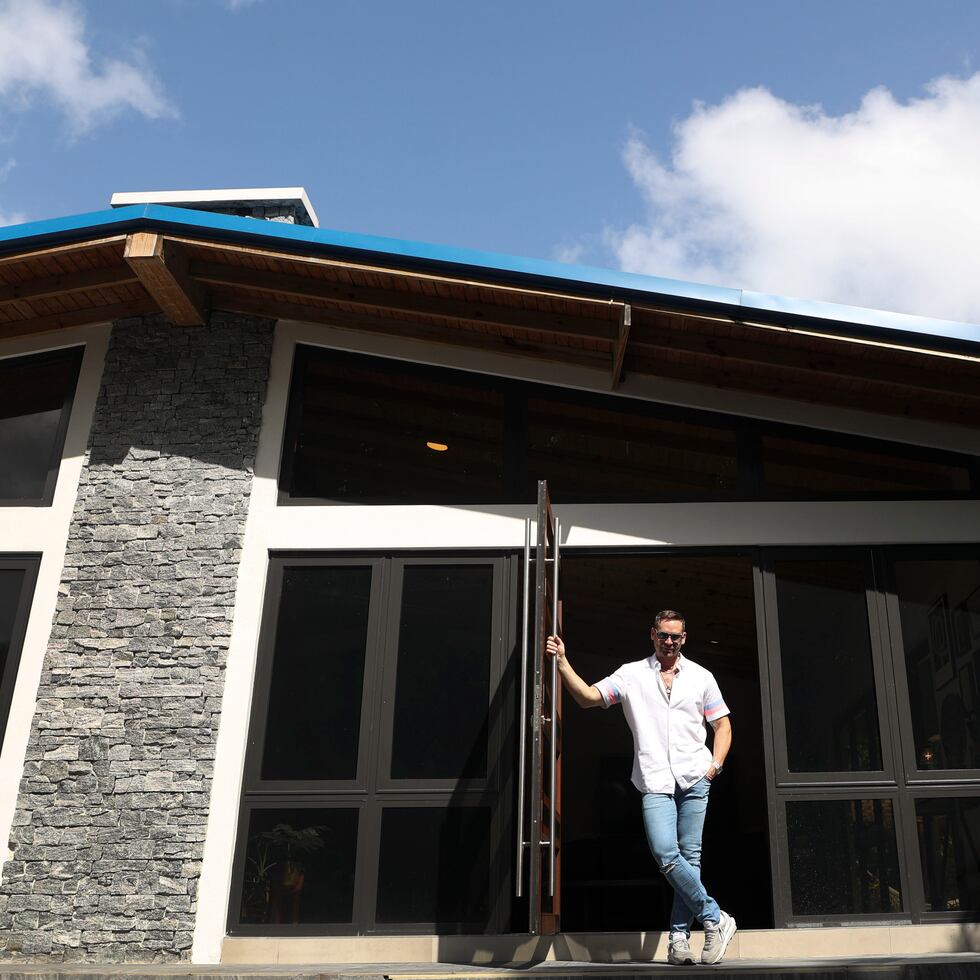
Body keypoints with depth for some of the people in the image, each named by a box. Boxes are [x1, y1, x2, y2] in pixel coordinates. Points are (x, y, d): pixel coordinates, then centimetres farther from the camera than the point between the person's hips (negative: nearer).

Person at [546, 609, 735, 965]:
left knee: (690, 856, 0)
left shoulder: (700, 676, 12)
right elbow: (587, 697, 2)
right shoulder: (632, 674, 9)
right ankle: (715, 919, 1)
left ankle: (679, 936, 8)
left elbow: (722, 724, 16)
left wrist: (716, 764, 3)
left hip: (694, 779, 1)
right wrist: (563, 662, -8)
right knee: (666, 856, -14)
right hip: (655, 782, -1)